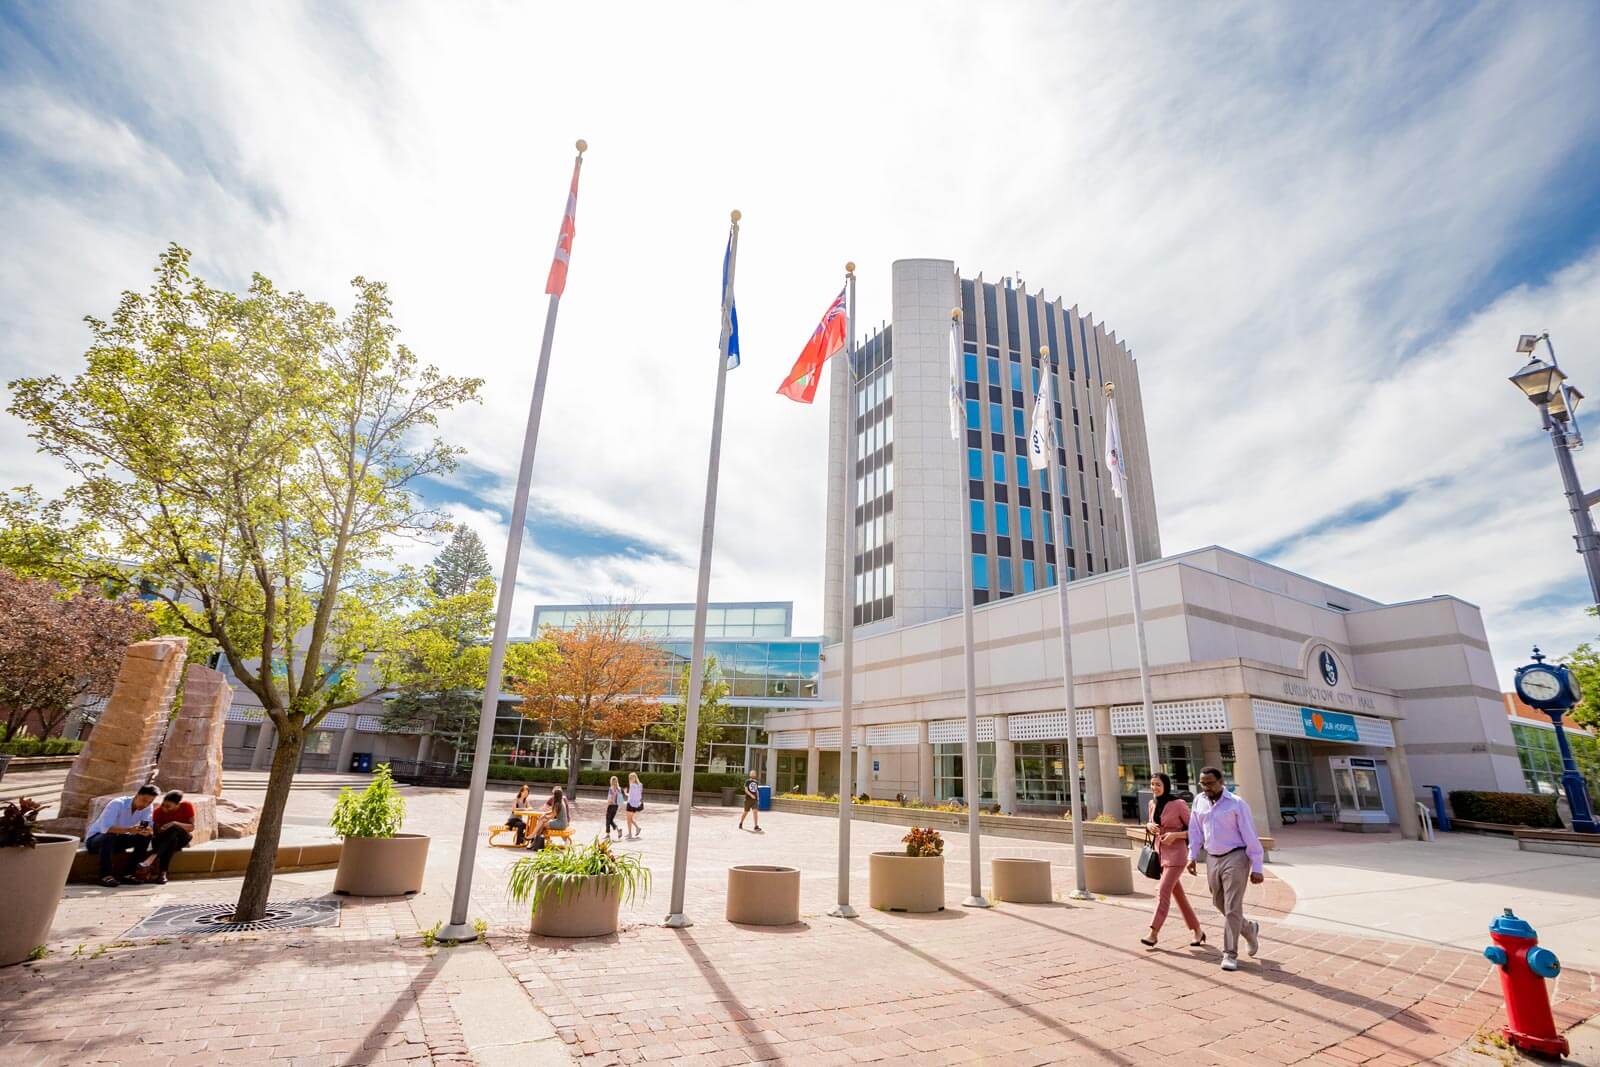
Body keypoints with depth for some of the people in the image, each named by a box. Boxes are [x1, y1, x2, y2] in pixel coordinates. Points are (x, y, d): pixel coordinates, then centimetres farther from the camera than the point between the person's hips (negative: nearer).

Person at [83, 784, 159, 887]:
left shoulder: (147, 808, -9)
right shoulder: (117, 804, -26)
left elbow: (149, 827, -15)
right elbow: (105, 828, -40)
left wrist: (147, 831, -39)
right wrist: (129, 830, -54)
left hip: (116, 840, 5)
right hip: (95, 839, -5)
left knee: (146, 836, -18)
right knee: (110, 836, -37)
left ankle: (128, 874, -14)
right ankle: (105, 876, -28)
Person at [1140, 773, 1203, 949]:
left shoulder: (1179, 804, -12)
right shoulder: (1153, 804, 6)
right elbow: (1151, 828, 18)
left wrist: (1175, 835, -21)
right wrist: (1148, 826, -6)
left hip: (1176, 853, -7)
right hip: (1160, 853, 7)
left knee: (1163, 892, -13)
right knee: (1178, 894, 14)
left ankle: (1153, 934, -12)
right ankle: (1198, 931, 29)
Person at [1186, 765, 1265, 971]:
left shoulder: (1236, 803, -12)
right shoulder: (1199, 801, 3)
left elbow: (1251, 837, -10)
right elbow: (1195, 831, 12)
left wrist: (1257, 868, -11)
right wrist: (1192, 856, 7)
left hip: (1235, 858, -6)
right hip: (1212, 859, 6)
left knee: (1232, 908, -5)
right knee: (1219, 904, 16)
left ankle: (1230, 955, 4)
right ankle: (1249, 929, 43)